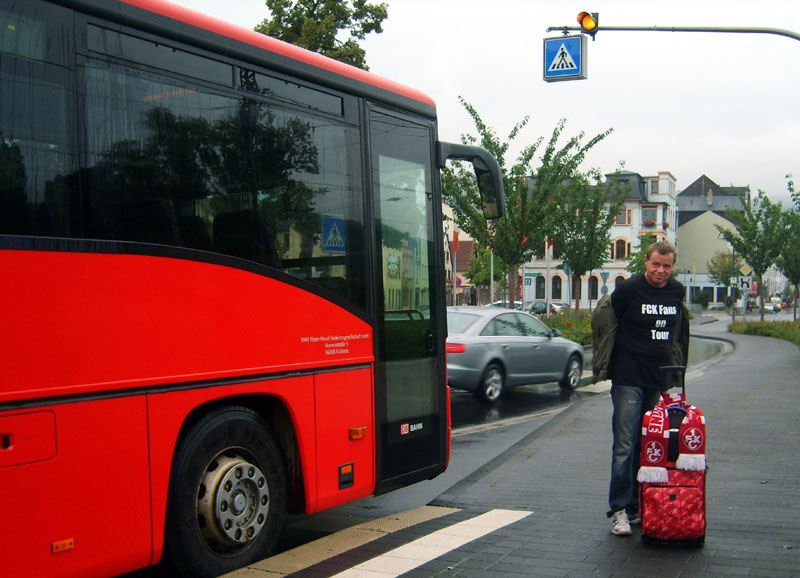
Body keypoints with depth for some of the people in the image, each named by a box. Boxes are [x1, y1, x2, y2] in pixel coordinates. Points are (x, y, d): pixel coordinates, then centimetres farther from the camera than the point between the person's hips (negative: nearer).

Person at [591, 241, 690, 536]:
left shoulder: (677, 292, 7)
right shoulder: (628, 289, -9)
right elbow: (606, 323, -1)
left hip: (661, 380, 5)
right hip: (628, 379, -5)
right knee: (625, 447, -5)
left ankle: (639, 507, 18)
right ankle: (619, 510, 1)